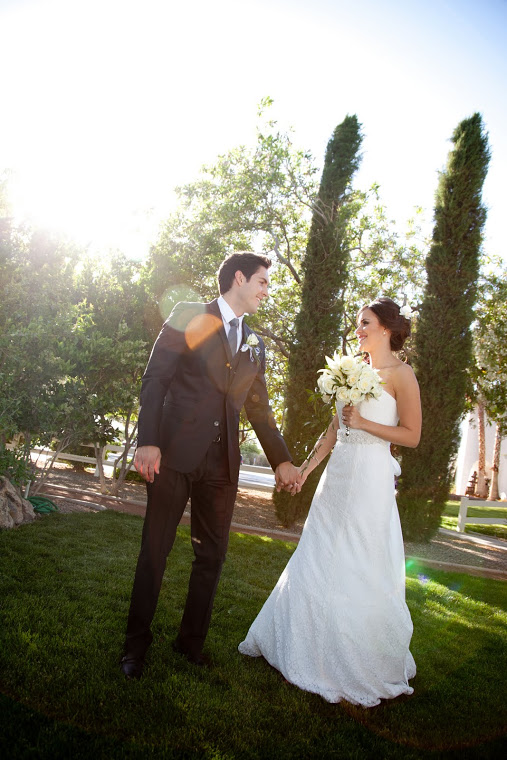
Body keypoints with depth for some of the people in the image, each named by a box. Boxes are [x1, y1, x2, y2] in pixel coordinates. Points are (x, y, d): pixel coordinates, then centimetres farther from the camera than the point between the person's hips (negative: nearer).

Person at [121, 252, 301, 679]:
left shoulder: (256, 345, 15)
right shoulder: (188, 317, 0)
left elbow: (259, 408, 19)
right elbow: (155, 380, -6)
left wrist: (282, 460, 14)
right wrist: (148, 442, -16)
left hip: (222, 463, 5)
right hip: (175, 454, -5)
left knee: (212, 556, 11)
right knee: (155, 551, 5)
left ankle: (192, 641, 29)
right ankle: (137, 642, 24)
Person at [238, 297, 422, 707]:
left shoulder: (401, 374, -4)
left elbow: (412, 435, -7)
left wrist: (363, 422, -14)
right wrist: (306, 467, 10)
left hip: (371, 478, -6)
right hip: (338, 474, 7)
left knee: (361, 570, 1)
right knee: (319, 562, 13)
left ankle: (365, 661, 22)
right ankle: (313, 646, 31)